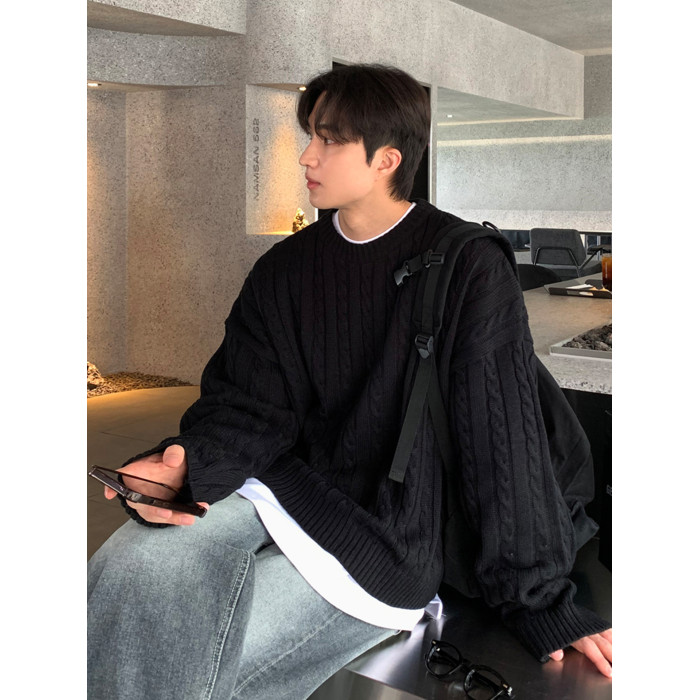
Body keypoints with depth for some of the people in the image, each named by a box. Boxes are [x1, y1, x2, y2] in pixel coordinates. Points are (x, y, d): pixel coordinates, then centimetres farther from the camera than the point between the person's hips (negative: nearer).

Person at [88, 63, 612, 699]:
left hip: (388, 538, -4)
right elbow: (246, 404, 3)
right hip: (286, 486, 5)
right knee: (127, 569, -21)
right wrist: (186, 462, -20)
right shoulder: (287, 267, 7)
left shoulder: (467, 270, -10)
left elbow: (504, 439, -10)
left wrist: (541, 603, -6)